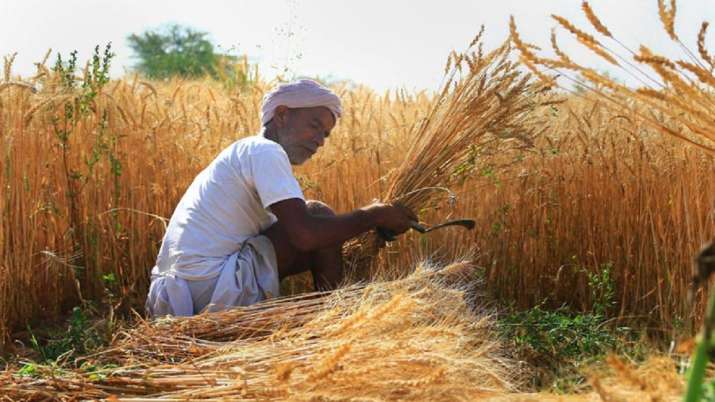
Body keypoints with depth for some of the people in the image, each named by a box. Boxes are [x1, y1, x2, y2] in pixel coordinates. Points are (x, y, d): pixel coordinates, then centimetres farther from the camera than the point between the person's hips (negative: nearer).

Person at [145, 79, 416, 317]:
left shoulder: (245, 151, 23)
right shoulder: (265, 151, -7)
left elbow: (295, 234, 20)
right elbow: (305, 234, -20)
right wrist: (373, 215, -7)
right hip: (212, 288, -10)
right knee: (320, 215, -4)